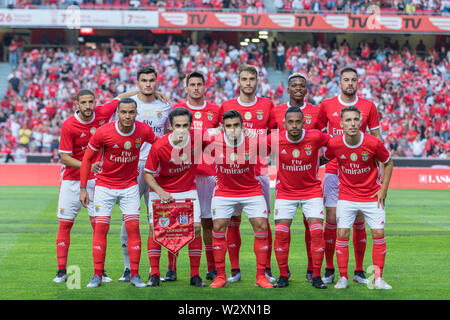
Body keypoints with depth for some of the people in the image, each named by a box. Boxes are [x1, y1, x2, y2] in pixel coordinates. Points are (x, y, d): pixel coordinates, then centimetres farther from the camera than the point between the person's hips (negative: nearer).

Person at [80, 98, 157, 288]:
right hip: (104, 185, -2)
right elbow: (87, 158, -8)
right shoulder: (103, 132, -19)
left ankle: (134, 275, 3)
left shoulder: (144, 131, -12)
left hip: (130, 185, 2)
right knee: (100, 228, -4)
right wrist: (83, 188, -9)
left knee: (133, 227, -4)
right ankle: (97, 276, 3)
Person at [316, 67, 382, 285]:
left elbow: (376, 140, 8)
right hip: (333, 170, 0)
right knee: (331, 219, -2)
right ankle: (329, 269, 8)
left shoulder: (368, 106, 4)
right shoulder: (327, 105, 4)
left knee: (359, 221, 2)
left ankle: (359, 271, 10)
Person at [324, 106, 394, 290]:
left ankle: (378, 278, 5)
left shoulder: (374, 143, -16)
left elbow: (388, 163, 1)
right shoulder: (334, 144, -14)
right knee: (342, 233, -8)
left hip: (372, 195, 0)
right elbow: (325, 159, 10)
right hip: (346, 195, 0)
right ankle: (343, 277, 4)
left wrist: (384, 188, -2)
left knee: (378, 233, -6)